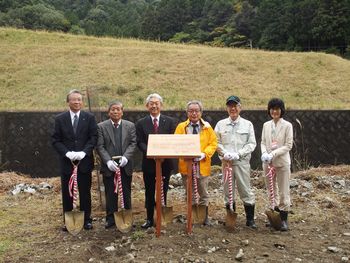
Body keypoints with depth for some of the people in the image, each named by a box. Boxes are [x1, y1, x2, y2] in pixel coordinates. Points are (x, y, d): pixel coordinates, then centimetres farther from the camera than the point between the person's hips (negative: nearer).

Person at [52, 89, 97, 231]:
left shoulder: (89, 118, 2)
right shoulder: (60, 119, 3)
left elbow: (93, 137, -3)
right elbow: (56, 140, 0)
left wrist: (83, 152, -16)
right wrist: (67, 153, -14)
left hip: (84, 161, 0)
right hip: (66, 161, 1)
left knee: (85, 192, 7)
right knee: (67, 193, 7)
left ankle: (87, 220, 18)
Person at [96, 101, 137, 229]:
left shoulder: (130, 126, 5)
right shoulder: (101, 126, 1)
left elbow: (133, 143, -1)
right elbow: (100, 146, -4)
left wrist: (126, 157, -17)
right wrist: (108, 161, -17)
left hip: (125, 165, 1)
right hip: (109, 166, -1)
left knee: (127, 193, 10)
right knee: (110, 194, 7)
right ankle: (111, 218, 18)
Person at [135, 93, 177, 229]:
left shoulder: (170, 122, 3)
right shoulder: (141, 123, 3)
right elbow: (140, 142, -3)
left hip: (165, 162, 0)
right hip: (149, 162, 0)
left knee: (163, 192, 9)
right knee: (149, 192, 9)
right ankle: (149, 219, 21)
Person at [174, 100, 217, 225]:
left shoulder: (207, 127, 4)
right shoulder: (181, 127, 4)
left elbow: (213, 143, 1)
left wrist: (204, 154, -15)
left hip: (202, 165, 0)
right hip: (186, 165, 0)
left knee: (203, 194, 11)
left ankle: (204, 217, 25)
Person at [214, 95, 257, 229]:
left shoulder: (247, 124, 3)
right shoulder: (221, 124, 7)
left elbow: (252, 144, 0)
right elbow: (216, 142, 6)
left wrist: (238, 154, -12)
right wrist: (225, 154, -10)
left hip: (242, 161, -2)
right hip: (226, 162, 2)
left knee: (245, 190, -1)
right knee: (228, 190, 8)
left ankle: (250, 219, 10)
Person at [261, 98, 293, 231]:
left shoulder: (287, 125, -7)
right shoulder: (266, 125, 7)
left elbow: (288, 145, -10)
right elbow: (263, 142, 8)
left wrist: (273, 154, -19)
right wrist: (264, 153, -12)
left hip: (282, 162, -4)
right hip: (268, 162, 4)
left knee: (284, 191, 2)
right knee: (270, 190, 11)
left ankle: (284, 219, 12)